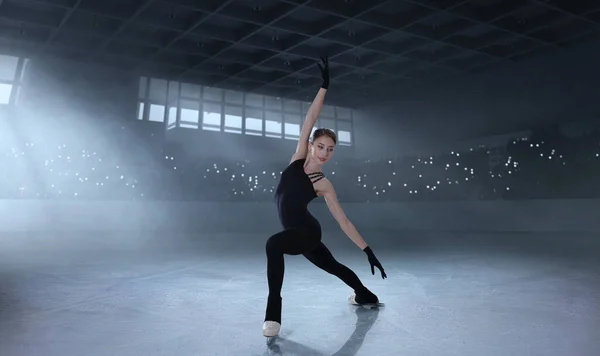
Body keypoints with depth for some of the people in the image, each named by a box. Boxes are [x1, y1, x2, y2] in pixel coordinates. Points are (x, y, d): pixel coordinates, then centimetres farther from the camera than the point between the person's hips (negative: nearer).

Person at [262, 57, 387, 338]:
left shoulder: (324, 185, -14)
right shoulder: (299, 156, -4)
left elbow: (344, 222, -9)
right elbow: (309, 121, -14)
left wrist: (368, 250, -10)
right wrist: (324, 86, -15)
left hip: (307, 232, -6)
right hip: (297, 232, 6)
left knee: (273, 244, -35)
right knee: (332, 266, 23)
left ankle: (273, 311, -25)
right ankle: (365, 295, 48)